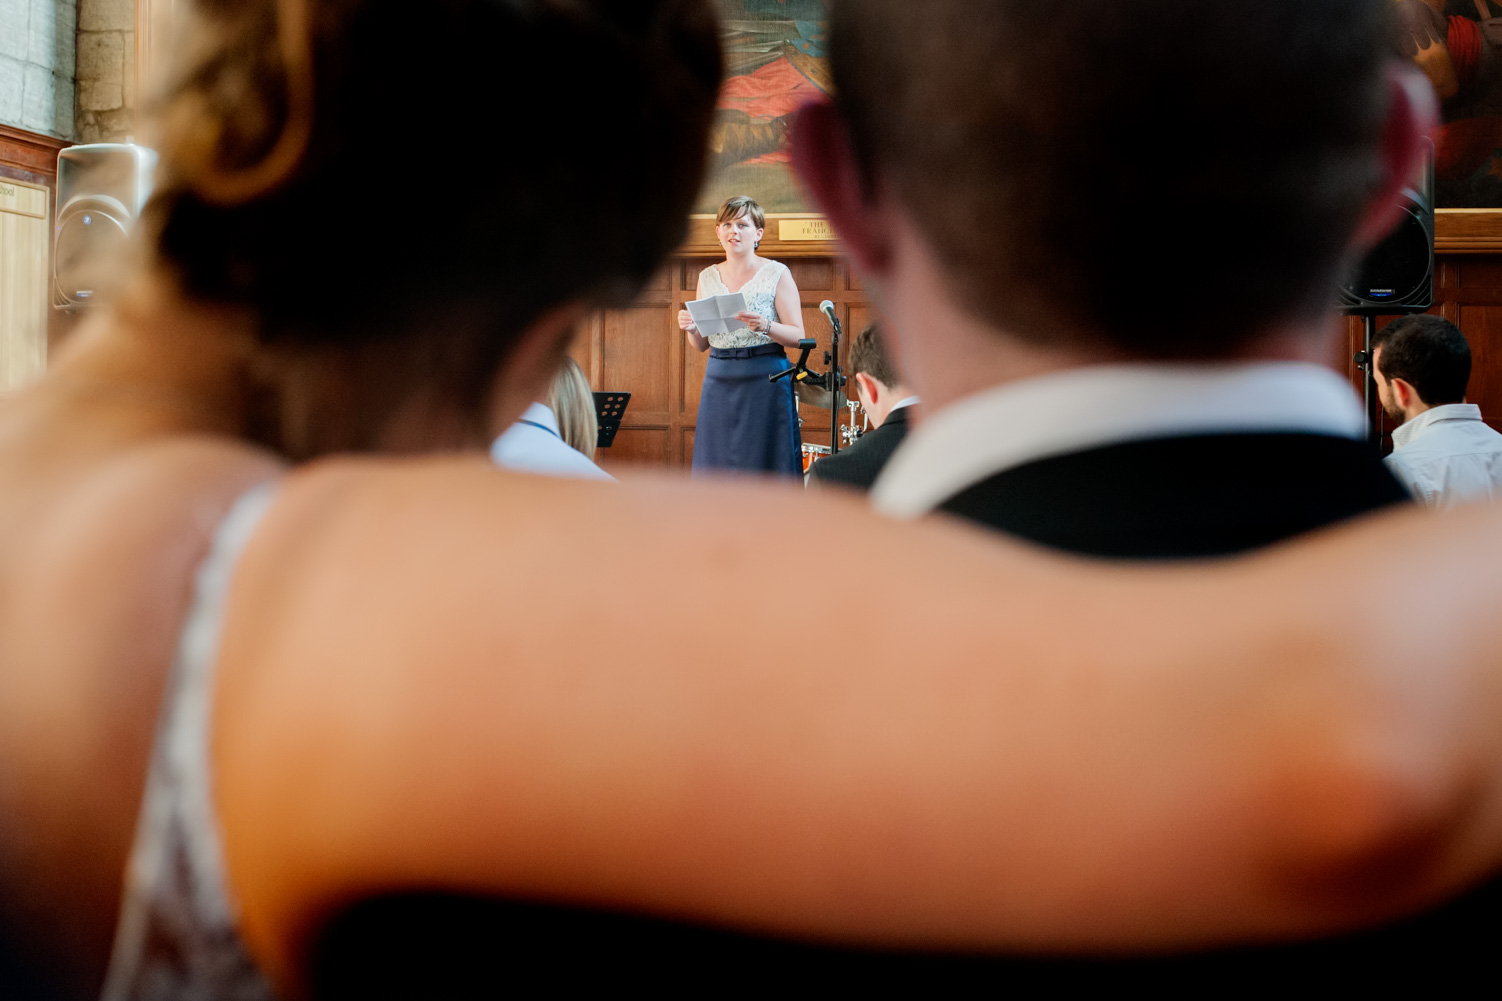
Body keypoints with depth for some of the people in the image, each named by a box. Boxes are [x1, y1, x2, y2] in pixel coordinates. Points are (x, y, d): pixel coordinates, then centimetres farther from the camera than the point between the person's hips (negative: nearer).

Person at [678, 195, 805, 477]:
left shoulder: (777, 274, -1)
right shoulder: (708, 277, 12)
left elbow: (797, 336, -5)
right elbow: (701, 345, 16)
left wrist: (764, 326, -22)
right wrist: (690, 327, -5)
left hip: (766, 382, -4)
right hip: (719, 383, 4)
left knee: (763, 467, -5)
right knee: (717, 468, 4)